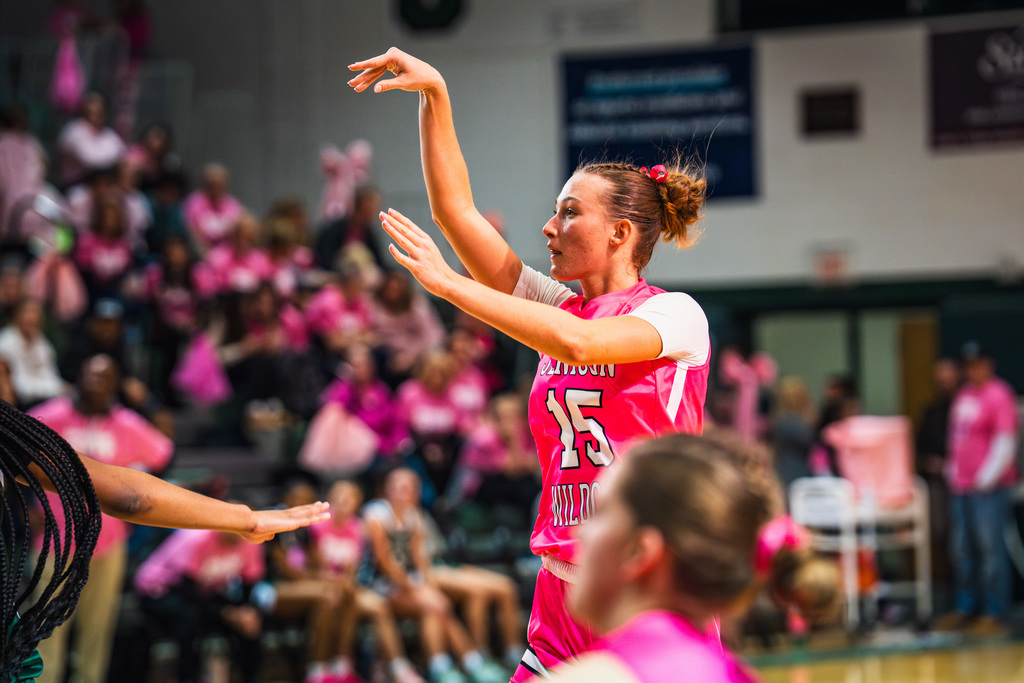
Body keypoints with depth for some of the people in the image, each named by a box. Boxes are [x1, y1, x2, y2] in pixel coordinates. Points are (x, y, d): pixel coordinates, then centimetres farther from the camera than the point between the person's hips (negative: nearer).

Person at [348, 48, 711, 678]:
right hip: (563, 596, 5)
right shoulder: (558, 311, 13)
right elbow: (458, 211, 10)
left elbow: (580, 343, -23)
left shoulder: (676, 314, -4)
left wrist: (449, 282, -20)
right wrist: (435, 94, 3)